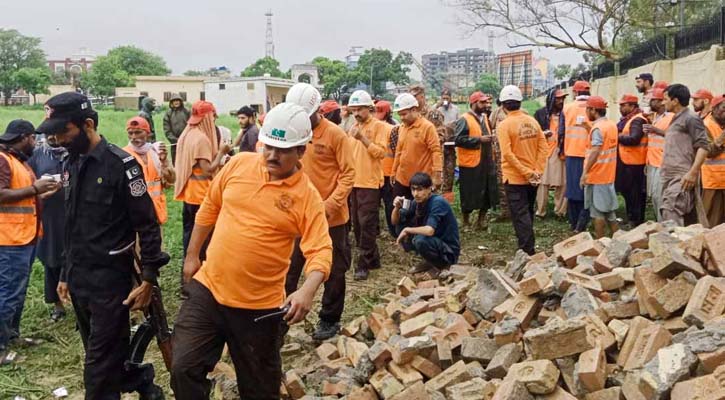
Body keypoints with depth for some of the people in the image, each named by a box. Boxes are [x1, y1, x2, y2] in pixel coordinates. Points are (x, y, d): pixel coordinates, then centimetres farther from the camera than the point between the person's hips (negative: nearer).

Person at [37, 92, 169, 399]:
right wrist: (66, 274, 19)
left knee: (101, 362, -1)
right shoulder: (71, 165, 9)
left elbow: (148, 226, -13)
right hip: (79, 281, 7)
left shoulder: (121, 164, -14)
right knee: (111, 349, 16)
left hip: (110, 280, -7)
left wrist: (148, 279, -14)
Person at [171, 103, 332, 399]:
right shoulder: (239, 164, -3)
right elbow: (209, 209, 10)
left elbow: (320, 250, -19)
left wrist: (308, 290, -37)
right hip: (207, 289, 3)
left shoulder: (307, 196, -13)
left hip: (259, 306, -2)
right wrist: (192, 256, 13)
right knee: (184, 369, 0)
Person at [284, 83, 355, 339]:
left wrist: (330, 205, -21)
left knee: (334, 271, 10)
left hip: (331, 217, -4)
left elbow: (348, 174, -12)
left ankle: (330, 320, 25)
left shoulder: (335, 134, -12)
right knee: (289, 269, 9)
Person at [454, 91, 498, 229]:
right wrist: (479, 140, -21)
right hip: (470, 163, -8)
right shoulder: (464, 120, -12)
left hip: (486, 162, 8)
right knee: (469, 194, 2)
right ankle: (466, 221, 18)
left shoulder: (484, 117, 15)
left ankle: (481, 220, 22)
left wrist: (489, 138, 10)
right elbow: (459, 140, -21)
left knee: (487, 193, 9)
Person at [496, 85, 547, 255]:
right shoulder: (532, 121, 3)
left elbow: (507, 153, -21)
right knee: (528, 213, 18)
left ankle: (528, 252, -4)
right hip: (532, 177, 5)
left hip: (515, 178, -5)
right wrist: (537, 171, -3)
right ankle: (528, 246, 30)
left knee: (520, 216, -1)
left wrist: (525, 172, -17)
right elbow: (543, 147, -1)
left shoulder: (505, 125, -12)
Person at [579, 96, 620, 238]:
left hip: (596, 175, -9)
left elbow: (595, 152, -25)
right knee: (608, 209, 17)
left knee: (597, 211, -1)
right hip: (608, 175, 9)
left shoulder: (597, 128, -17)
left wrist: (585, 172, -24)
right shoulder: (612, 125, 10)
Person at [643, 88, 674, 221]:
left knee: (660, 196, -9)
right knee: (653, 195, 13)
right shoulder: (653, 117, 15)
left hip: (663, 163, -9)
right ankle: (659, 223, 23)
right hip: (652, 161, 9)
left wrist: (656, 130, -21)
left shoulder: (671, 117, -11)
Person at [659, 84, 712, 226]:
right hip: (670, 177, 9)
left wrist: (693, 173, -20)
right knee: (688, 219, 11)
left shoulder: (691, 118, -7)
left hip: (682, 178, -9)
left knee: (671, 217, -19)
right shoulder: (676, 119, 21)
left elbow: (703, 147, -14)